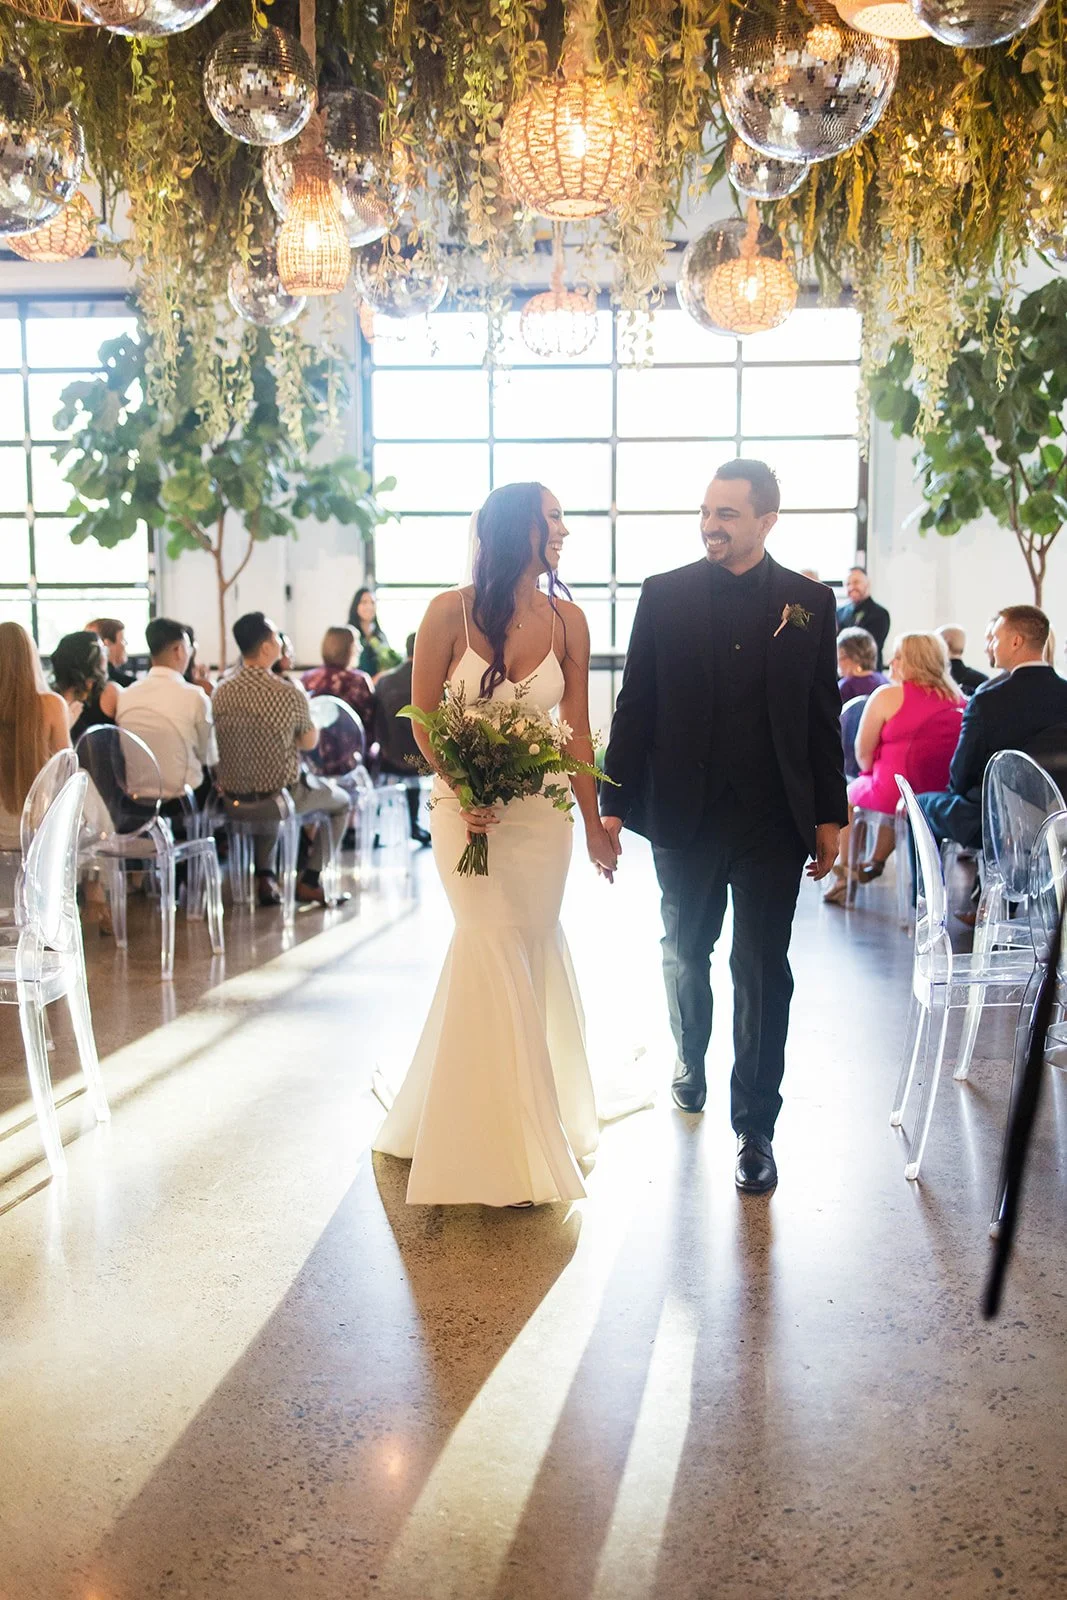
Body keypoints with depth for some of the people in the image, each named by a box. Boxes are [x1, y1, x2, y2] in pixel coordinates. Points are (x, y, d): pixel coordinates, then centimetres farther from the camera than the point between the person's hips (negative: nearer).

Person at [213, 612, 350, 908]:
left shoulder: (221, 692, -4)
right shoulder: (290, 694, -19)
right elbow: (309, 742, -2)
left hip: (233, 802, 5)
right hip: (280, 799, -5)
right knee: (340, 801, 23)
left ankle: (265, 879, 32)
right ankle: (309, 881, 20)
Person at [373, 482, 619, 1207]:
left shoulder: (567, 620, 0)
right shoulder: (451, 611, -7)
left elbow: (577, 731, 4)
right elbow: (423, 717, -2)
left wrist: (595, 823, 5)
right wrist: (463, 790, -16)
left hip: (541, 811, 3)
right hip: (467, 805, -2)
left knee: (530, 954, 8)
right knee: (495, 951, -5)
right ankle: (507, 1143, 13)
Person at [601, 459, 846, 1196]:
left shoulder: (810, 601, 2)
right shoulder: (665, 594, 1)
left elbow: (823, 715, 4)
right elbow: (635, 706, 0)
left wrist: (829, 815, 2)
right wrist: (614, 804, -3)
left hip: (774, 818, -1)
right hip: (685, 812, 1)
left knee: (763, 970, 2)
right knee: (686, 952, 18)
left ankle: (756, 1127, 14)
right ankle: (691, 1060, 44)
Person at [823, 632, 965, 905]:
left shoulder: (888, 696, -11)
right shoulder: (959, 698, 4)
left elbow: (863, 753, -6)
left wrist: (872, 773, 14)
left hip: (893, 793, -5)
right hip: (946, 791, 6)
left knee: (848, 793, 23)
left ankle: (844, 875, 28)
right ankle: (876, 863, 40)